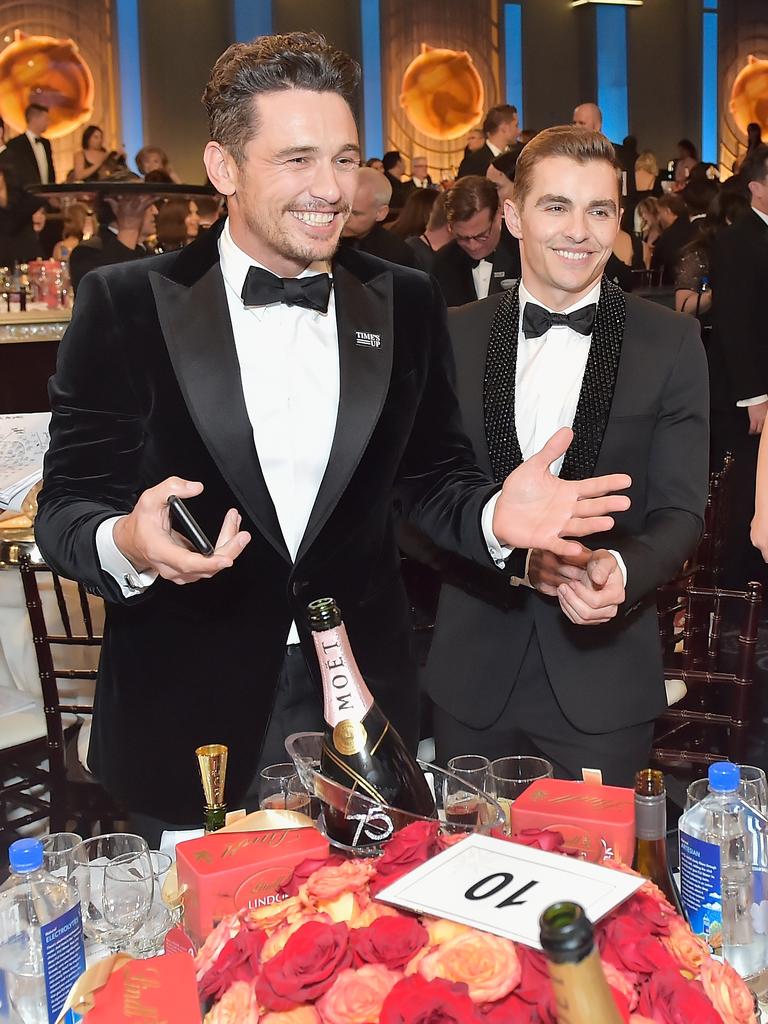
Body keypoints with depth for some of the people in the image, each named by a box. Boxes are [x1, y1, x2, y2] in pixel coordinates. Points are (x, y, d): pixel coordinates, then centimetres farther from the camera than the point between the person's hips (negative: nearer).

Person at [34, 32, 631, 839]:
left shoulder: (405, 304, 1)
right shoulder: (125, 305, -7)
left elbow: (429, 475, 7)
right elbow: (66, 505, -6)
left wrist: (493, 515, -15)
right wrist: (127, 545, -29)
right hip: (185, 719, -2)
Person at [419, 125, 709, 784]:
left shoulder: (671, 343, -2)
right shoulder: (455, 336, 2)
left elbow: (681, 509, -3)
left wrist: (622, 569, -24)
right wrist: (517, 554, -19)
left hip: (604, 681, -1)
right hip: (474, 676, 2)